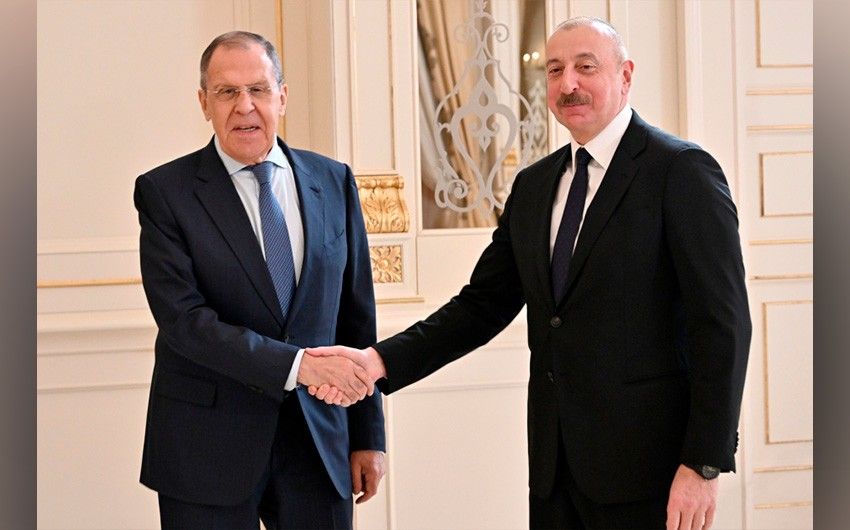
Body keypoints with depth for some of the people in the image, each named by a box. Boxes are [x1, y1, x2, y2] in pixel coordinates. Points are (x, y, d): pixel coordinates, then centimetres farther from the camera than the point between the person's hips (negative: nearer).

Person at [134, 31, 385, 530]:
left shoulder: (333, 182, 6)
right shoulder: (164, 192, -5)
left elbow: (357, 317, 8)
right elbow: (183, 320, -15)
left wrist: (369, 437, 7)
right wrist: (299, 365, -22)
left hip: (319, 442, 3)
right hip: (209, 448, -3)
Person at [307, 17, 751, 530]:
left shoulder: (681, 170, -7)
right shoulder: (533, 185, 13)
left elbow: (723, 324, -11)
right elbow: (484, 304, 10)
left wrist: (705, 464, -16)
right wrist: (381, 361, -4)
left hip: (645, 461, -6)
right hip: (554, 465, 6)